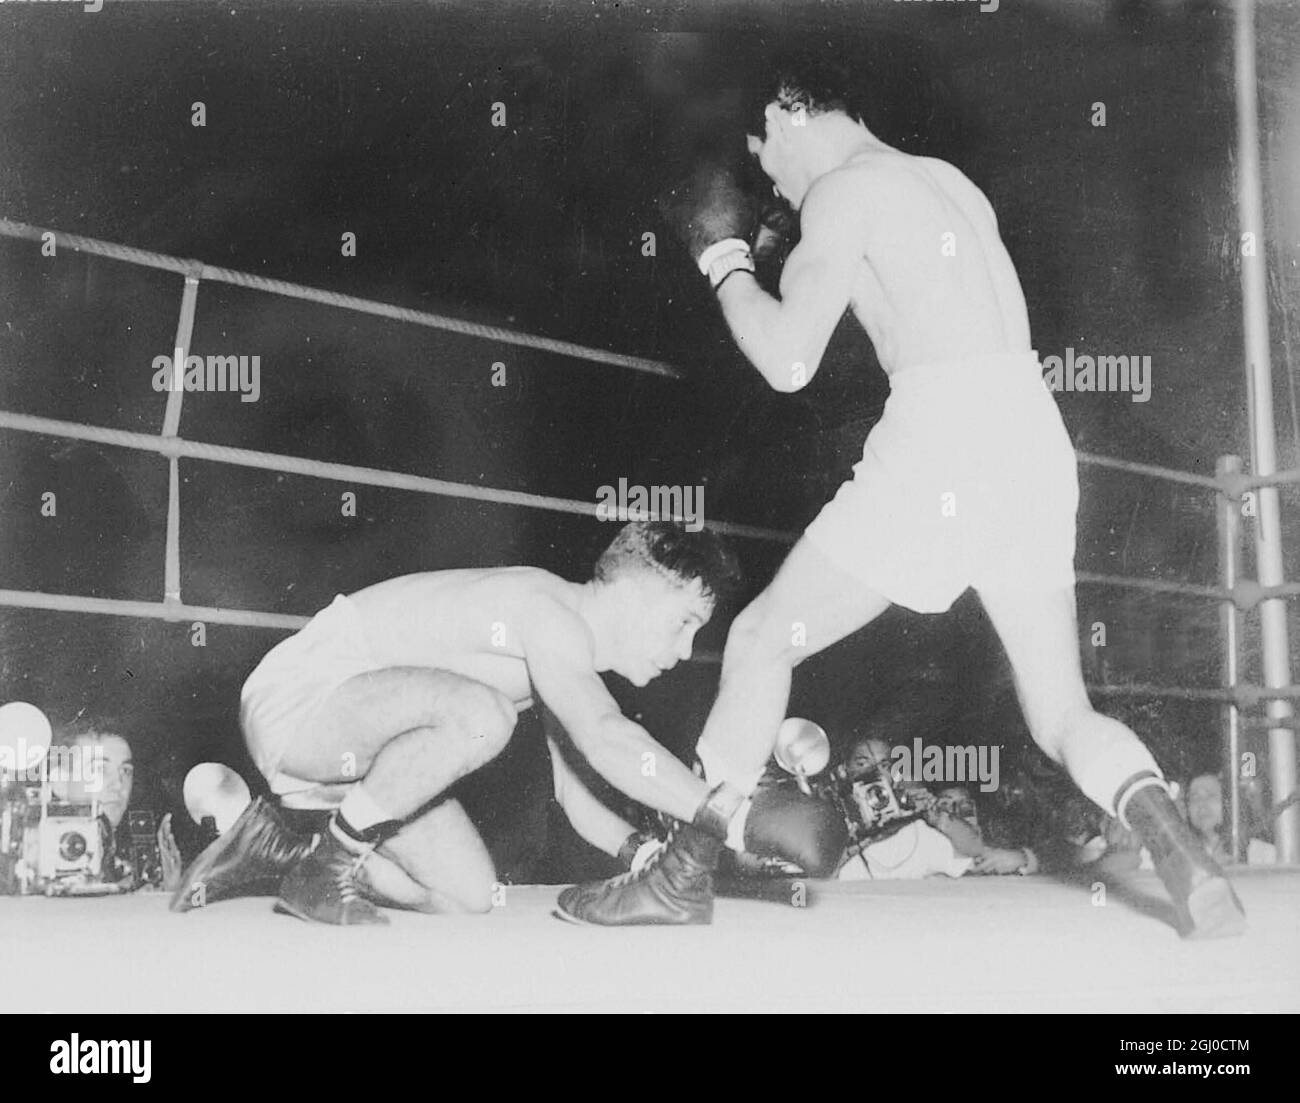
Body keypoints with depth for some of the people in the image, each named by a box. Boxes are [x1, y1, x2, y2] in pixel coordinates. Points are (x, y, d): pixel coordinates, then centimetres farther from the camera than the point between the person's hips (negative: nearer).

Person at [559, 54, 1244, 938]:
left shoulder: (842, 191, 1)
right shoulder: (948, 181, 26)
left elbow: (788, 361, -8)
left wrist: (724, 261, 9)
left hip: (940, 443, -7)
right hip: (1036, 440, 7)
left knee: (762, 640, 8)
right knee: (1063, 715, 11)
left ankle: (685, 873, 12)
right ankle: (1184, 857, -15)